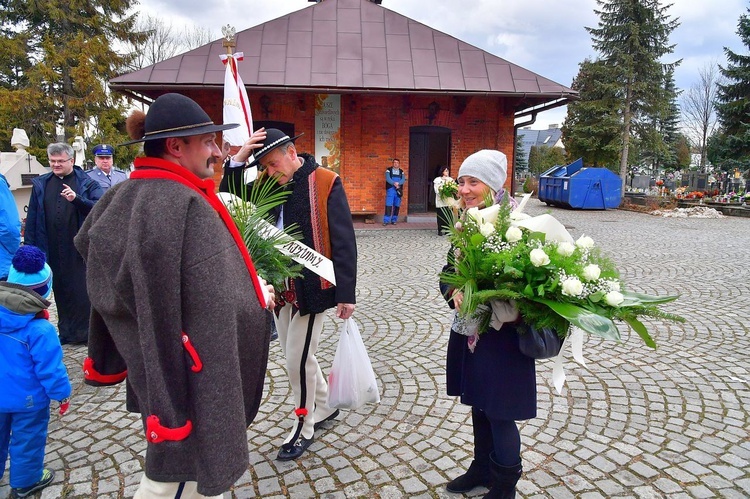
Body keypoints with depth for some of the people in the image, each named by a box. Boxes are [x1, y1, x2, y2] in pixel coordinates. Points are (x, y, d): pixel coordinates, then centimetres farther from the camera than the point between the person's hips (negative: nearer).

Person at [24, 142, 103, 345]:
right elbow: (32, 218, 10)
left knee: (82, 289, 1)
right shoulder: (40, 184, 10)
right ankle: (66, 331, 21)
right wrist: (30, 246, 7)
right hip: (53, 250, 3)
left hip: (80, 248, -3)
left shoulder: (86, 182, 0)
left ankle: (85, 331, 11)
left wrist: (77, 199, -25)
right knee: (61, 290, 11)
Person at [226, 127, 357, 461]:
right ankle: (324, 407, 40)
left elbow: (344, 241, -13)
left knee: (297, 360, 1)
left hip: (311, 288, -7)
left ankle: (303, 427, 23)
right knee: (295, 356, 18)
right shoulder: (266, 183, 6)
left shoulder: (325, 183, -11)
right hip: (279, 287, 7)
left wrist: (346, 293, -15)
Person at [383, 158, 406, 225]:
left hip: (398, 190, 3)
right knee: (388, 205, -10)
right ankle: (386, 221, -9)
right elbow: (388, 178, -9)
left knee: (397, 206, 4)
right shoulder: (389, 170, 6)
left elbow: (403, 180, -1)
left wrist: (398, 183, -21)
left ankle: (394, 220, 12)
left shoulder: (401, 172, 14)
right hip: (390, 190, -3)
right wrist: (394, 183, -25)